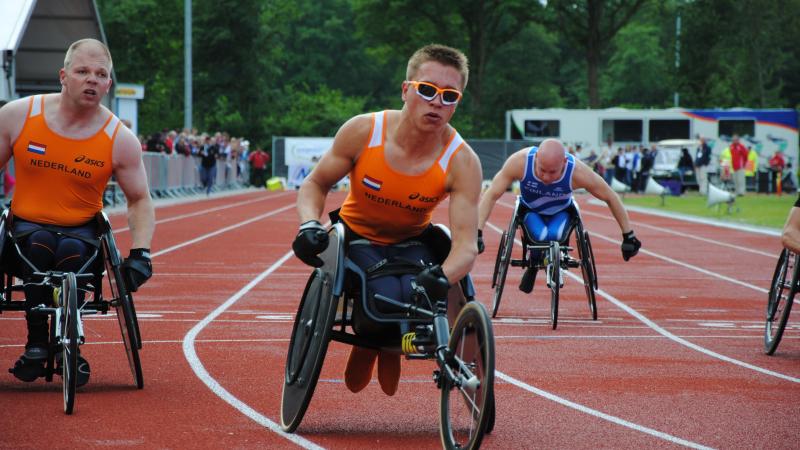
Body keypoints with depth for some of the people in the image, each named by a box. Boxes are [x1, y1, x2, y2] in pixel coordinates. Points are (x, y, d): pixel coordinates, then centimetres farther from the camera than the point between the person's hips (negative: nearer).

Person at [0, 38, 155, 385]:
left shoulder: (120, 139, -5)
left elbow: (140, 200, 5)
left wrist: (141, 253, -10)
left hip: (81, 229, 0)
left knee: (72, 250, -35)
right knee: (38, 244, -35)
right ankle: (36, 342, -22)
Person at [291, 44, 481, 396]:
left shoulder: (462, 162, -23)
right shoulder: (363, 131, -22)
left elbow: (466, 244, -27)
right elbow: (315, 185, -6)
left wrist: (441, 278, -49)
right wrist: (310, 226, -27)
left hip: (412, 242, 1)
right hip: (358, 238, -1)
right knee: (384, 299, -32)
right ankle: (366, 343, 8)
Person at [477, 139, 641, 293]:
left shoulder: (578, 172, -35)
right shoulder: (520, 162, -36)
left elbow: (611, 198, -19)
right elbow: (491, 195, -27)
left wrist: (628, 236, -13)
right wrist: (477, 233, -34)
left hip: (560, 213, 0)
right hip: (530, 211, 0)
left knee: (554, 236, -30)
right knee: (540, 236, -30)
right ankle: (533, 265, 4)